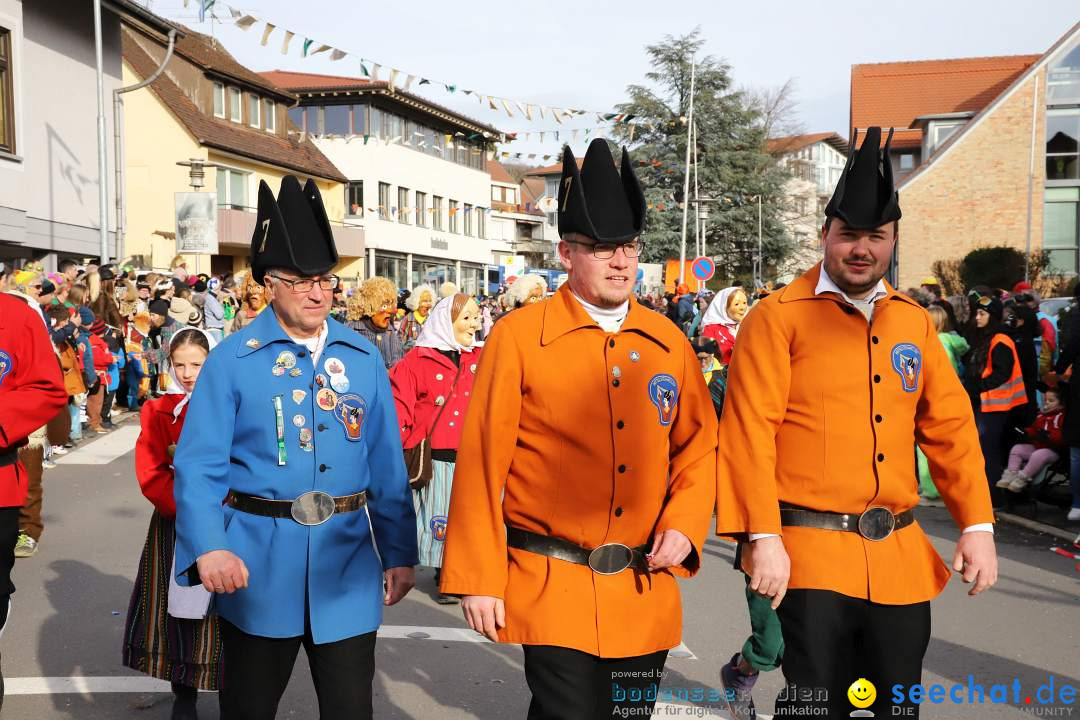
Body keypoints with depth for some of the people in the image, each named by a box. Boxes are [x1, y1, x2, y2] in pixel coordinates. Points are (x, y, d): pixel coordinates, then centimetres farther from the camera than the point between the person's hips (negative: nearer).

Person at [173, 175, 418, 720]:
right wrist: (209, 547, -25)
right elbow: (198, 465, -10)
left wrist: (400, 552, 3)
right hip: (259, 568, -1)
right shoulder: (232, 360, -5)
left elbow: (387, 466, 5)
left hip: (349, 566, 2)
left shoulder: (363, 358, 3)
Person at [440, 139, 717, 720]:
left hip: (644, 594, 5)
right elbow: (482, 463, -8)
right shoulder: (518, 337, -7)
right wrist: (478, 580, -9)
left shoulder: (669, 342, 5)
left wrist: (684, 525, -4)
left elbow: (699, 447, 12)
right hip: (553, 589, -4)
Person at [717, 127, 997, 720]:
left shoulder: (914, 322, 10)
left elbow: (951, 428, 12)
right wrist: (762, 538, -16)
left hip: (901, 561, 6)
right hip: (809, 558, -5)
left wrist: (977, 524, 5)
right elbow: (749, 433, -12)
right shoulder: (778, 317, -6)